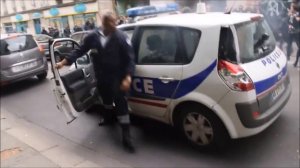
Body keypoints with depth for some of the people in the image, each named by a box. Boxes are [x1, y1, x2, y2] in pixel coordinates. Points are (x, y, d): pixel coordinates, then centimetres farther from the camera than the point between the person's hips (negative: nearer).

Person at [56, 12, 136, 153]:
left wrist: (127, 77, -28)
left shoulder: (121, 37, -14)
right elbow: (80, 51, 4)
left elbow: (129, 59, -16)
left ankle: (126, 136, -3)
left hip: (116, 76, -4)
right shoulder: (93, 37, -5)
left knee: (120, 102, -8)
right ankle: (108, 117, 54)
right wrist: (64, 62, -4)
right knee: (106, 98, 25)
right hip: (100, 76, 5)